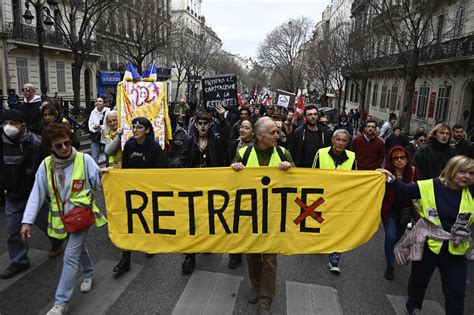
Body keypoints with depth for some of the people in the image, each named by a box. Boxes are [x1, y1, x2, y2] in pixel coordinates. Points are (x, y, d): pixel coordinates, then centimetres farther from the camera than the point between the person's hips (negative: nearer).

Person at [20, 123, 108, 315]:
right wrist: (27, 221, -11)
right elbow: (37, 195, -5)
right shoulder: (46, 165, -5)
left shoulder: (84, 160, -13)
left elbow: (98, 185, -12)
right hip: (61, 217, 4)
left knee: (70, 256, -6)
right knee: (78, 248, 23)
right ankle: (88, 274, 50)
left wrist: (101, 176, -35)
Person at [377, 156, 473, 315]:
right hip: (428, 245, -2)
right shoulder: (430, 186, -13)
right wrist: (393, 179, -25)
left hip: (456, 250, 2)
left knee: (456, 292, 11)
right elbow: (406, 191, -12)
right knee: (419, 280, 19)